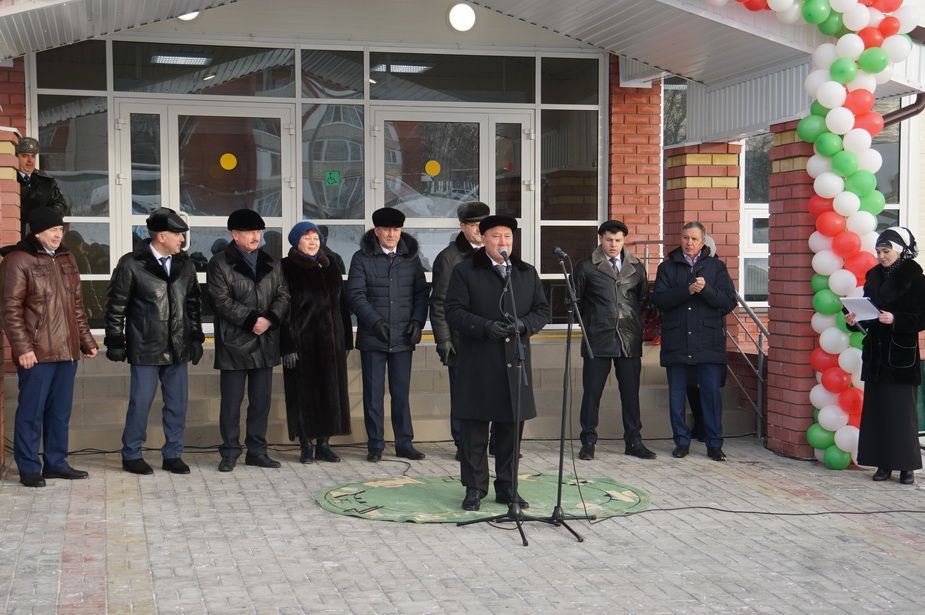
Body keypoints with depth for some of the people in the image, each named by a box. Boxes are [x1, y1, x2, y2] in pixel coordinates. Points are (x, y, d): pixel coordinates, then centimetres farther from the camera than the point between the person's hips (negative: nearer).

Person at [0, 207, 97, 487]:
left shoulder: (66, 258, 15)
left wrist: (86, 340, 16)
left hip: (67, 350, 7)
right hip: (37, 353, -7)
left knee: (61, 411, 12)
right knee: (31, 411, 0)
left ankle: (56, 463, 22)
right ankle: (29, 468, 8)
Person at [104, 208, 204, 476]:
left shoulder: (185, 265, 8)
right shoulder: (131, 264, -8)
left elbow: (193, 303, 15)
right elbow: (116, 305, -4)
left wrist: (196, 338, 12)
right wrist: (115, 341, -4)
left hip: (177, 349, 5)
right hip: (145, 350, -5)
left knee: (178, 403, 8)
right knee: (141, 402, 1)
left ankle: (173, 454, 20)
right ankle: (131, 455, 15)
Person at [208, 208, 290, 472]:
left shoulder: (271, 263, 13)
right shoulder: (220, 264, -3)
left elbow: (283, 294, 7)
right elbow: (222, 300, -11)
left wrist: (269, 319, -11)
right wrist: (251, 320, -18)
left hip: (265, 343, 5)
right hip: (234, 343, -5)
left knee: (261, 400, 8)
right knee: (231, 401, 0)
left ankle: (257, 451, 17)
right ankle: (230, 453, 10)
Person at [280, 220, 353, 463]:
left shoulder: (329, 266, 13)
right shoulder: (288, 268, -3)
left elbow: (341, 304, 14)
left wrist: (346, 341, 9)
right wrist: (289, 346, -16)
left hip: (330, 340, 5)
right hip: (302, 341, -5)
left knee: (330, 391, 6)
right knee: (304, 393, -1)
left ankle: (324, 443, 14)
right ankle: (306, 445, 6)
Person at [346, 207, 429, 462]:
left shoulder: (411, 258, 9)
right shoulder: (362, 258, 0)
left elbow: (421, 293, 10)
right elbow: (356, 295, -6)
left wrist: (417, 321, -5)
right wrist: (375, 321, -17)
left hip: (403, 337, 2)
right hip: (372, 337, -2)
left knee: (401, 393, 7)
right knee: (373, 393, 3)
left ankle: (405, 443, 15)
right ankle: (375, 446, 11)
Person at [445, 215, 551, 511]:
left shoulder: (527, 273, 14)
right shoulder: (465, 271, 2)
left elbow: (543, 310, 11)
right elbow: (454, 312, -5)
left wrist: (523, 325, -10)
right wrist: (485, 327, -20)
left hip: (515, 362, 4)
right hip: (477, 363, -3)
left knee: (512, 427, 8)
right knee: (474, 430, 0)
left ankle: (507, 487, 19)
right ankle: (475, 489, 11)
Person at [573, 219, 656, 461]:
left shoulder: (636, 267, 10)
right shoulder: (586, 267, 1)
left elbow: (644, 298, 19)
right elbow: (575, 301, 7)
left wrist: (636, 322, 9)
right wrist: (587, 323, 6)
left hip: (629, 340, 3)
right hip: (598, 339, -2)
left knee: (631, 392, 6)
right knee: (592, 392, 0)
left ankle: (634, 441, 14)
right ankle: (588, 442, 8)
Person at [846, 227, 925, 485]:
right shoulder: (873, 275, 10)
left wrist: (895, 319, -21)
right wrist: (855, 319, -4)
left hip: (901, 352, -5)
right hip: (876, 351, 5)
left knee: (901, 409, -3)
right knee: (876, 407, 4)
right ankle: (883, 463, 10)